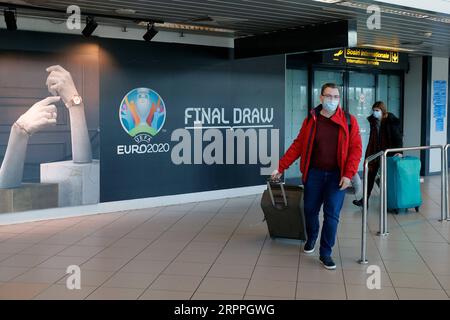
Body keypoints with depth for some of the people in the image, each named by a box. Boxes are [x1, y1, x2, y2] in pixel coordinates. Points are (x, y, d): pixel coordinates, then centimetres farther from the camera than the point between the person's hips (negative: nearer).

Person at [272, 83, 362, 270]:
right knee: (310, 210, 11)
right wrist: (281, 167, -2)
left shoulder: (349, 121, -2)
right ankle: (311, 239, 40)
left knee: (332, 214, -4)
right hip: (314, 173, 2)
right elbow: (298, 146, 3)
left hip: (337, 175, -2)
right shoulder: (310, 120, 3)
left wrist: (348, 174, -15)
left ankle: (325, 253, 7)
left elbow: (356, 149, -5)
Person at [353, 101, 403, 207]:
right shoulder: (373, 120, 4)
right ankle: (365, 199, 4)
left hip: (387, 152, -4)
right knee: (370, 174, 2)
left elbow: (398, 136, -13)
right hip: (374, 151, 5)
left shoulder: (392, 121, -11)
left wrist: (399, 151, -24)